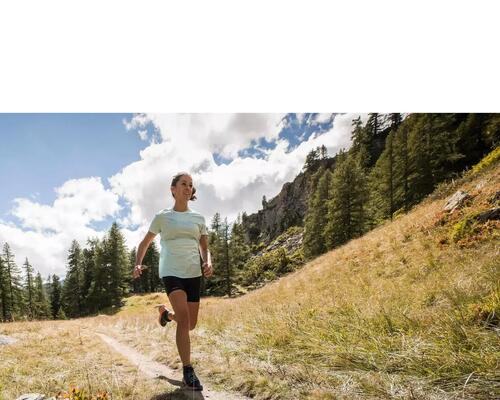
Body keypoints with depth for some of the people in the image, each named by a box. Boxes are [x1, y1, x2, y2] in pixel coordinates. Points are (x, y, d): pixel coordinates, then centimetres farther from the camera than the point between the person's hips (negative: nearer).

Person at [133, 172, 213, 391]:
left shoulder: (198, 218, 10)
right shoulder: (162, 216, 4)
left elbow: (204, 248, 12)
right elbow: (145, 243, 12)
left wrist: (208, 263, -10)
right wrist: (137, 264, -4)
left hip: (193, 273, 4)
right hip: (171, 272, -4)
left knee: (190, 324, 9)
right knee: (184, 318, -20)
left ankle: (165, 313, 42)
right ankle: (187, 371, -8)